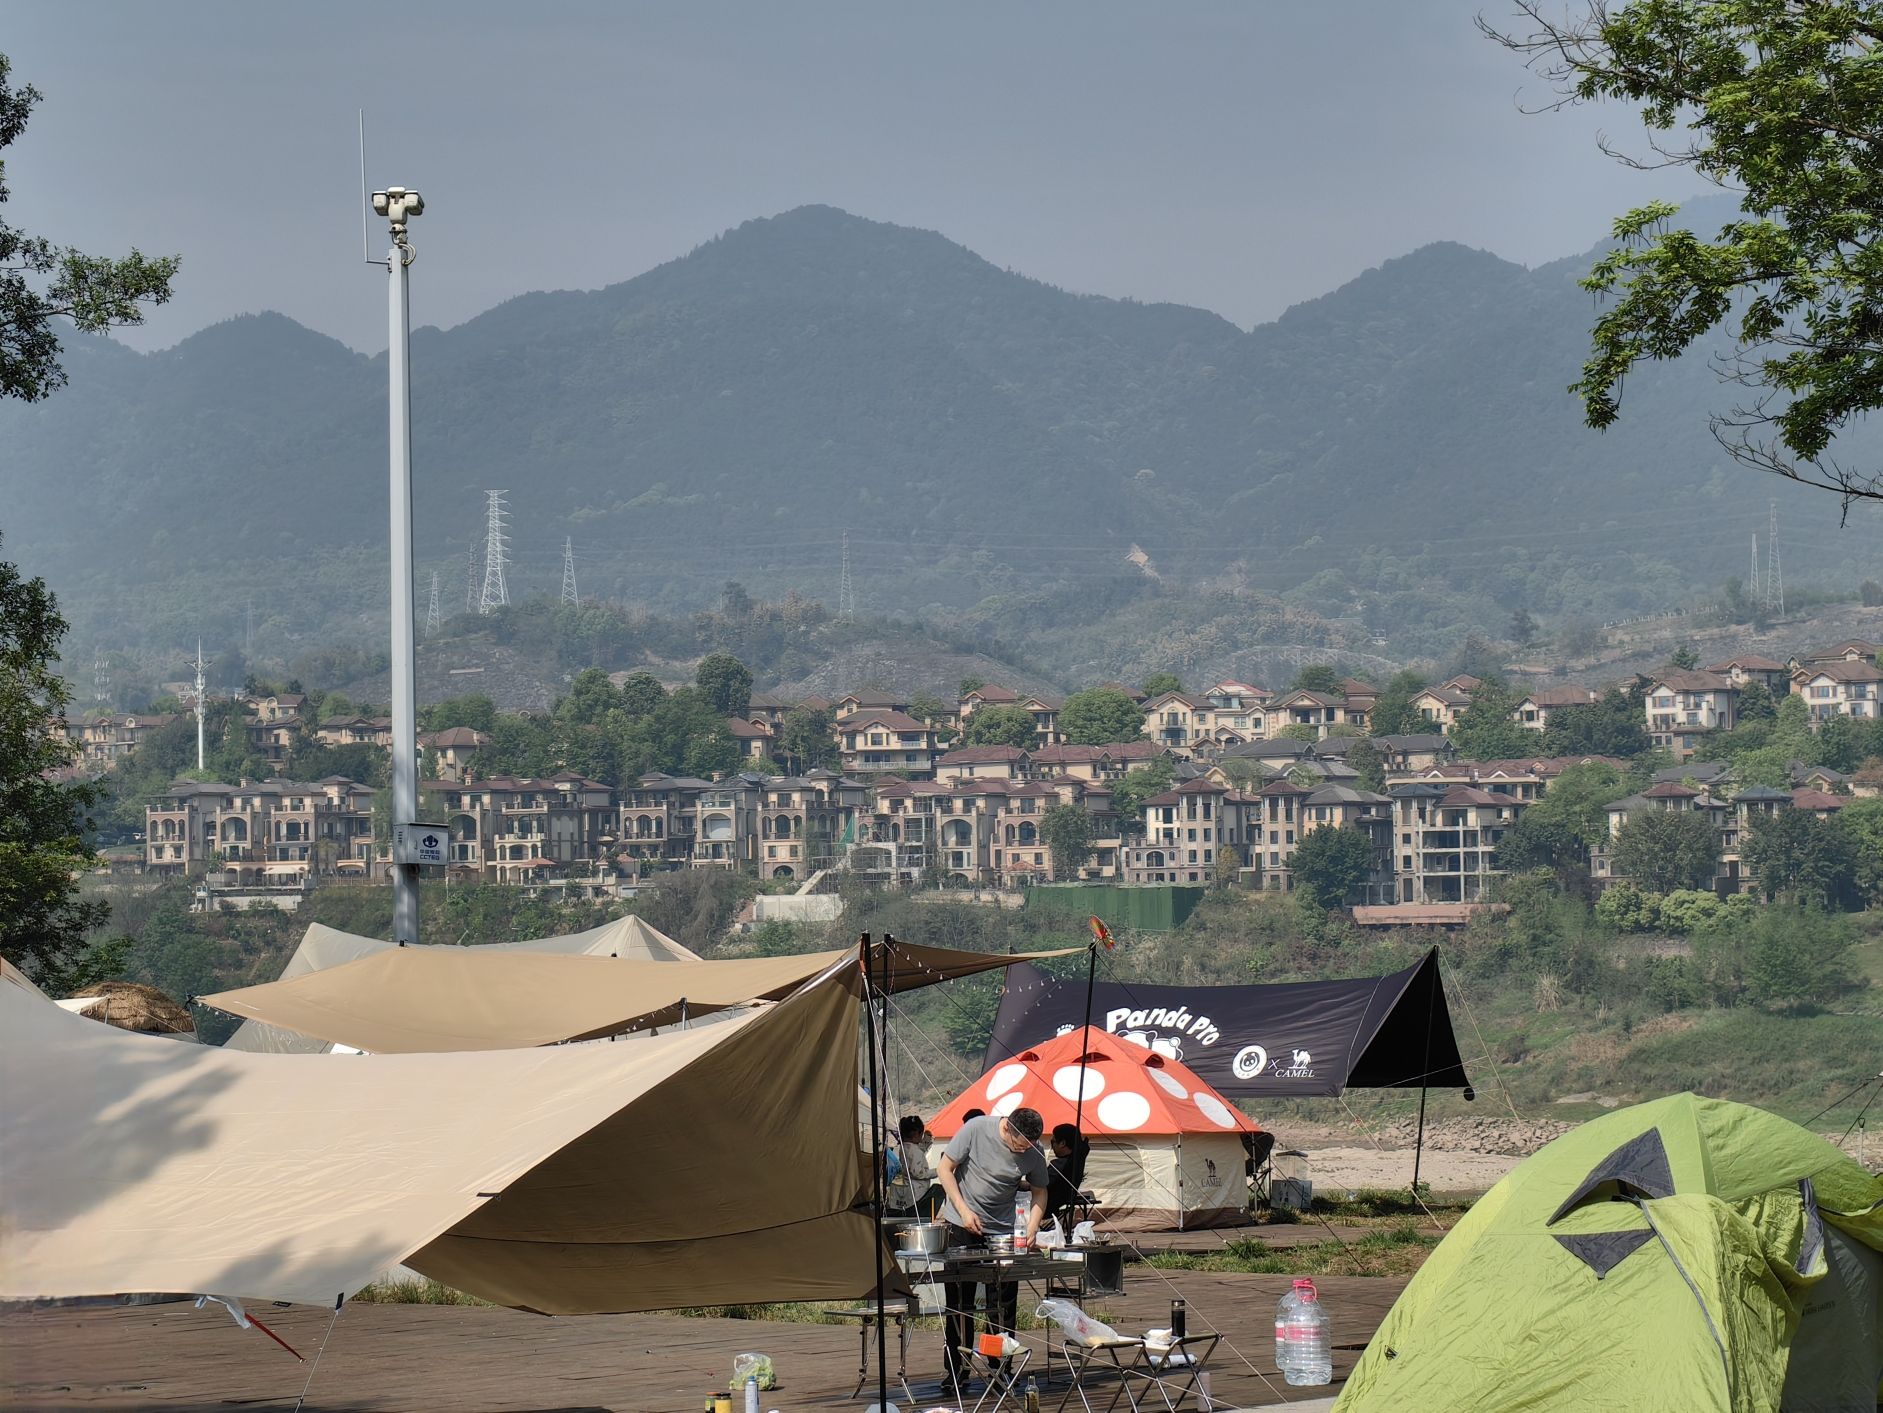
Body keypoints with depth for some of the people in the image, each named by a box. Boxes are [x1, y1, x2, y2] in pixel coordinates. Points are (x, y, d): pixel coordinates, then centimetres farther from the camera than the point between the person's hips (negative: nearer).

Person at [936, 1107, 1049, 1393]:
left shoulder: (1034, 1152, -8)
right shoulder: (976, 1129, -17)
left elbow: (1039, 1192, 6)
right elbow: (945, 1169, -9)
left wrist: (1032, 1228, -10)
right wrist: (964, 1211, -15)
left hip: (1001, 1229, 2)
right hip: (961, 1227, -2)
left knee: (1002, 1304, 0)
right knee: (959, 1302, 1)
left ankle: (1001, 1371, 8)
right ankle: (955, 1372, 8)